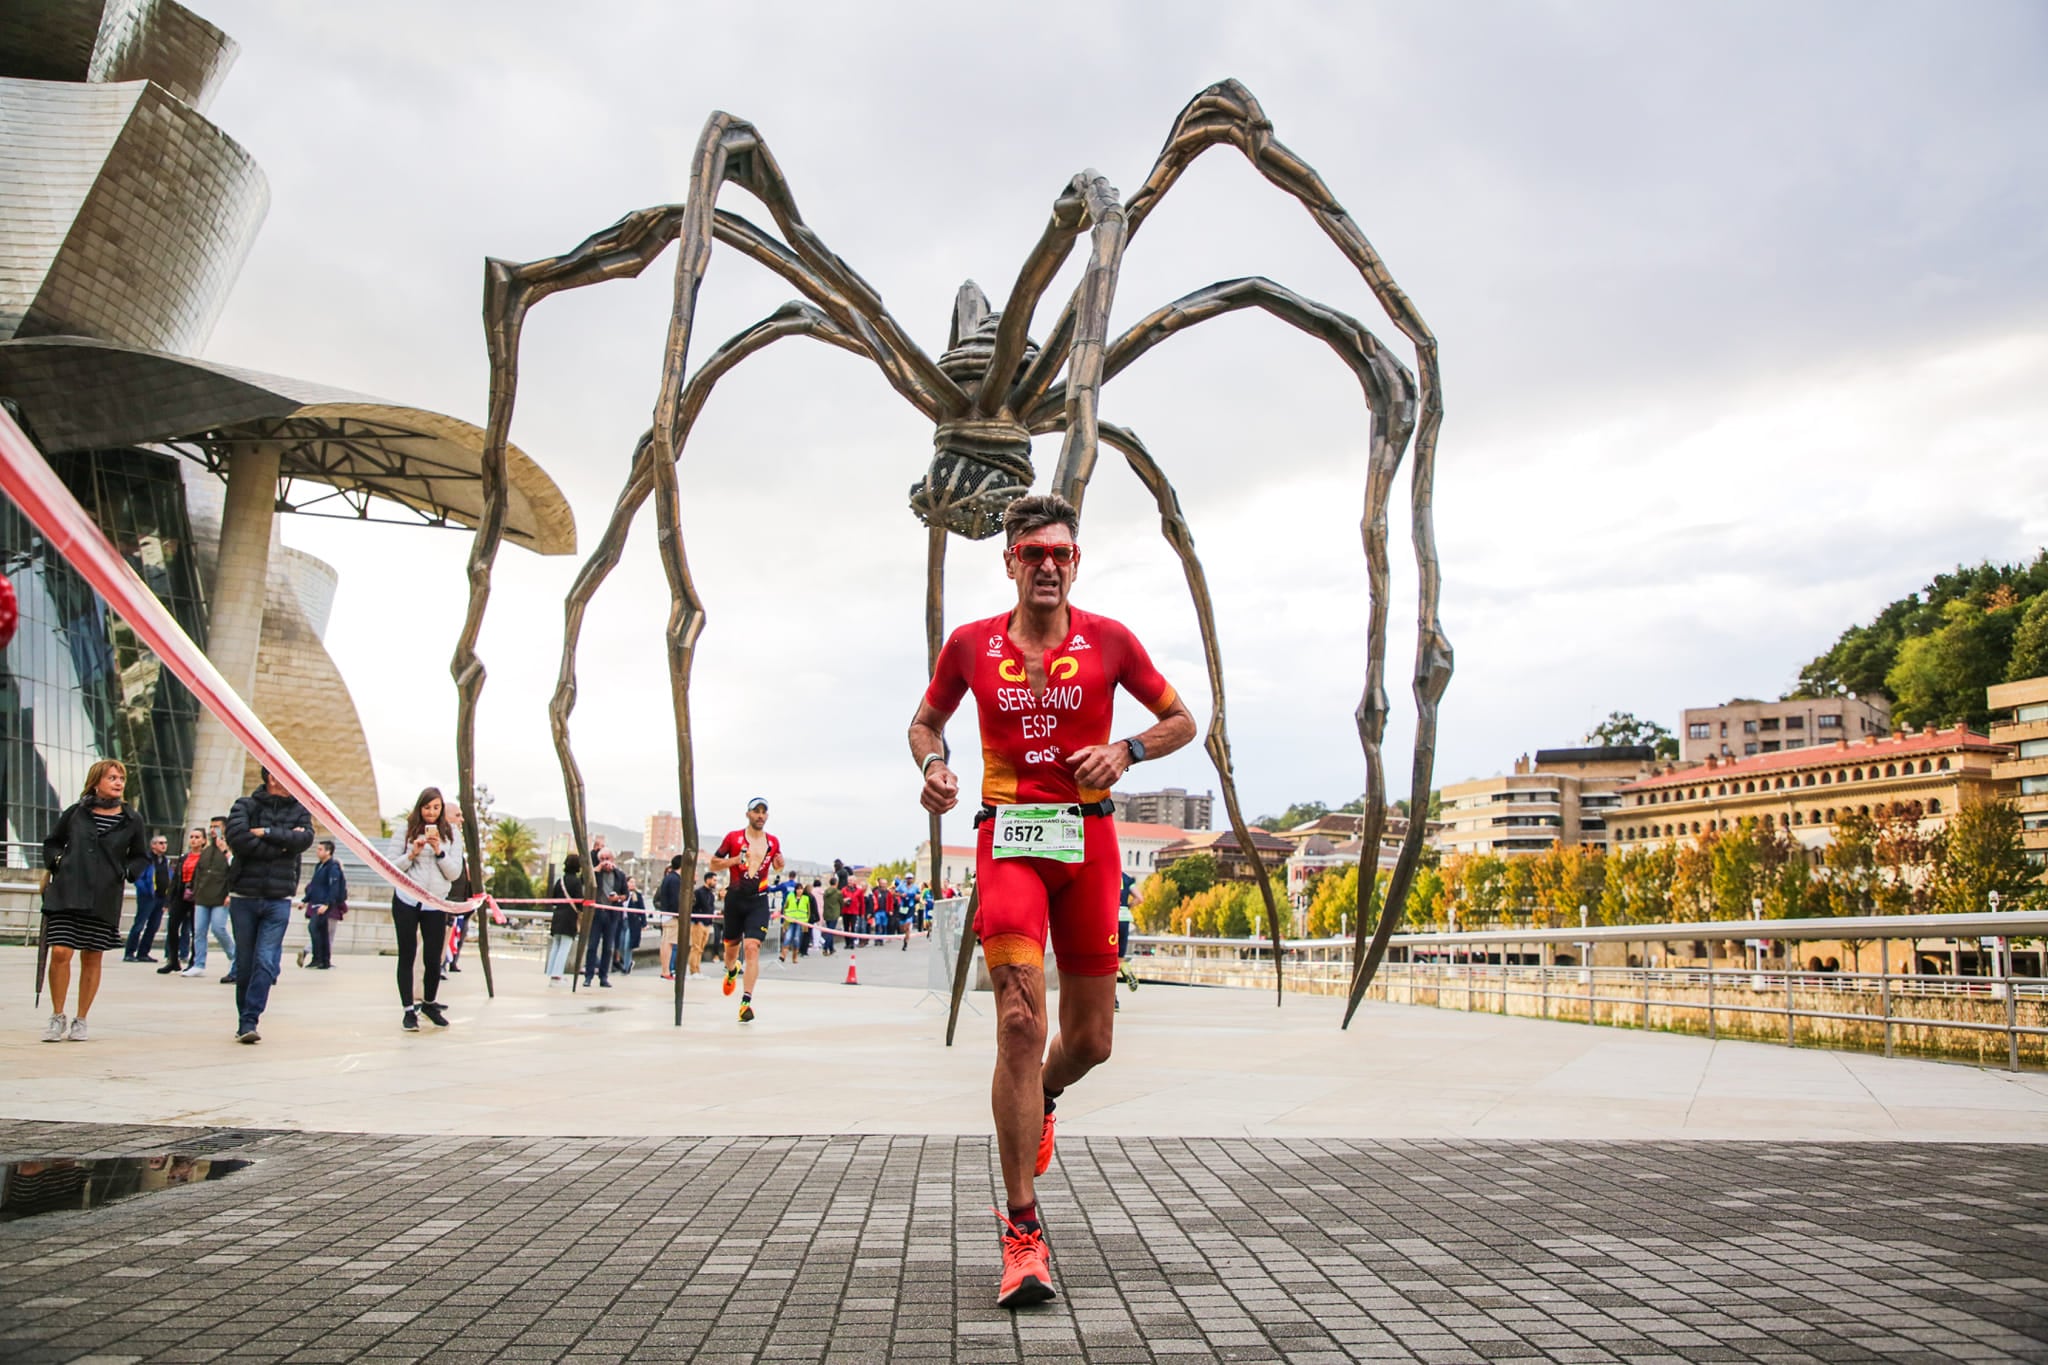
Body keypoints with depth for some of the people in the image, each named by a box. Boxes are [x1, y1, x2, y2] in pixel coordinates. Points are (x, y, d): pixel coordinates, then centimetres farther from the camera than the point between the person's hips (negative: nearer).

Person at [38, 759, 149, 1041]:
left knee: (92, 959, 5)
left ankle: (80, 1020, 17)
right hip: (66, 893, 0)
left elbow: (141, 856, 15)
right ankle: (57, 1016, 9)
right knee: (60, 953, -8)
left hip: (105, 899, 1)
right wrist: (56, 862, 1)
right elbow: (52, 841, 18)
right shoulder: (75, 812, 4)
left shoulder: (131, 820, 5)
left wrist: (125, 872, -2)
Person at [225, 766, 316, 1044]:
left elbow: (305, 838, -8)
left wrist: (266, 833, -14)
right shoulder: (244, 806, 1)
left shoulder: (299, 810, 9)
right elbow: (237, 838, -15)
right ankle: (245, 1019, 19)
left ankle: (249, 1021, -10)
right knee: (245, 963, 7)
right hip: (244, 896, -1)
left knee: (266, 961, -11)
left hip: (279, 900, 1)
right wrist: (282, 844, -11)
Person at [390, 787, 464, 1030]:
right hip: (406, 902, -1)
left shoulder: (451, 835, 4)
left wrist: (439, 851, -13)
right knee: (407, 956, 3)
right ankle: (409, 1009, 10)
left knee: (433, 959, 2)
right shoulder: (407, 830, 0)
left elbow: (454, 873, 1)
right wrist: (412, 854, -15)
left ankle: (429, 1003, 25)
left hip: (436, 904, 1)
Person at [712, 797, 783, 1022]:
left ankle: (746, 1002, -18)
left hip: (758, 902, 0)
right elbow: (714, 864, 4)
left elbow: (777, 867, 23)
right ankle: (731, 972, 52)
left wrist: (780, 864, -1)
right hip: (735, 898, 0)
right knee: (731, 946, 15)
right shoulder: (733, 838, 0)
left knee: (752, 949, -16)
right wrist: (736, 860, -13)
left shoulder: (773, 842, 7)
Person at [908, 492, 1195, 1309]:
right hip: (1008, 839, -1)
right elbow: (925, 721, 19)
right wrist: (932, 766, -3)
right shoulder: (971, 644, 5)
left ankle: (1041, 1096, 46)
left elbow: (1181, 721, 11)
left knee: (1090, 1041, 8)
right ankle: (1022, 1231, -8)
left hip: (1087, 839, 2)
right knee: (1020, 1022, -16)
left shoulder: (1109, 640, 4)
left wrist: (1125, 751, -8)